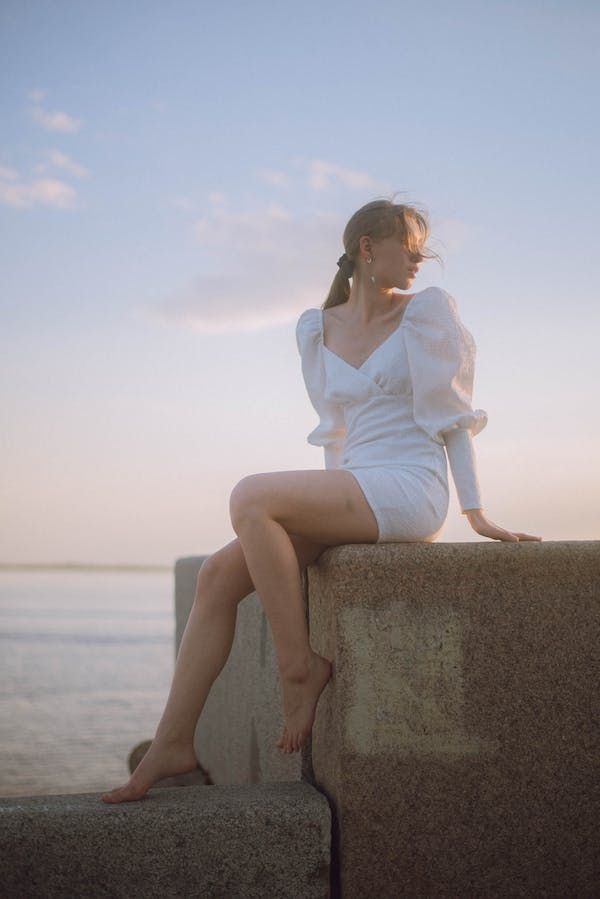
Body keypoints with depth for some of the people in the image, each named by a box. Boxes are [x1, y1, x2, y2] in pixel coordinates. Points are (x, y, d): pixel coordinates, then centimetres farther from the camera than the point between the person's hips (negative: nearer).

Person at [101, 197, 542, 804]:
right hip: (351, 495, 6)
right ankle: (173, 744, -8)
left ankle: (300, 667, -17)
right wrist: (332, 510, 9)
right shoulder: (316, 330, 15)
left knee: (249, 498, -27)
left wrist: (475, 513, -2)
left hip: (409, 489, -5)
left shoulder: (428, 310, 4)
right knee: (217, 576, -11)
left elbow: (452, 413, 3)